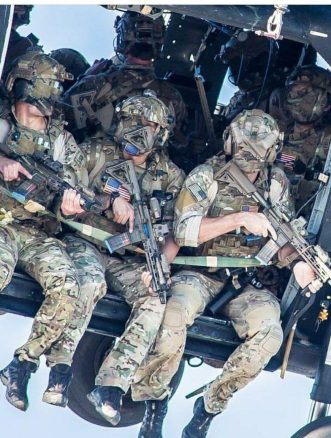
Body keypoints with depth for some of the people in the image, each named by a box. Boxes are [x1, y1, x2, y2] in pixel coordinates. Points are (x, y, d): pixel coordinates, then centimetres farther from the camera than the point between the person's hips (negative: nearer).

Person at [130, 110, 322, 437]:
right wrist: (239, 219, -27)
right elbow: (183, 230, -17)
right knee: (173, 314, -35)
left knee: (268, 332, -29)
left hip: (248, 280, 3)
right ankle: (154, 398, -9)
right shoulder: (208, 175, -7)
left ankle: (211, 406, -8)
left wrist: (298, 262, -13)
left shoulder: (277, 182, 6)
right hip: (202, 272, -3)